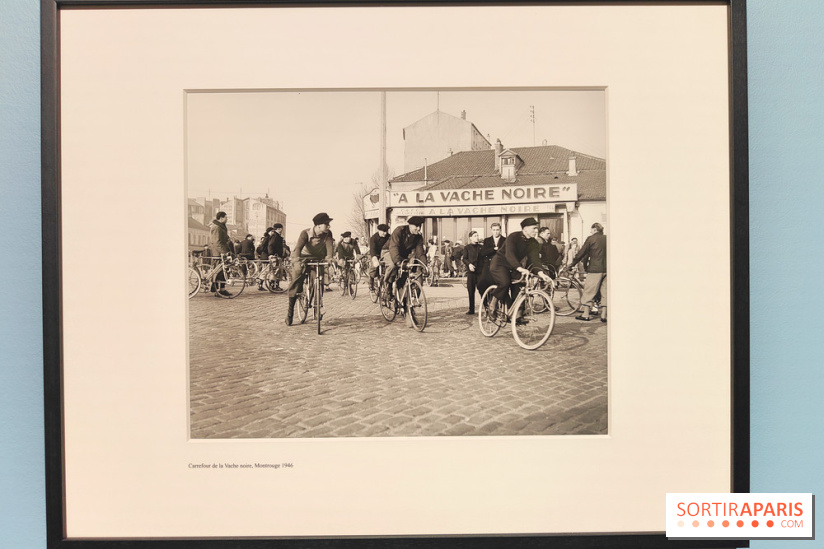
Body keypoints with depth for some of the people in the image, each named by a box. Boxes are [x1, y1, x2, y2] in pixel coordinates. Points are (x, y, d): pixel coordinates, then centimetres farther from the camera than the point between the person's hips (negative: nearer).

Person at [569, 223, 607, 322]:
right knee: (605, 291, 9)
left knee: (589, 291, 2)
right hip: (607, 269, 5)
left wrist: (572, 264, 6)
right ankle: (604, 315, 8)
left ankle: (585, 314, 5)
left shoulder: (591, 238, -3)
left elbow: (581, 253, -2)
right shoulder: (607, 238, 10)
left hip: (595, 269, -5)